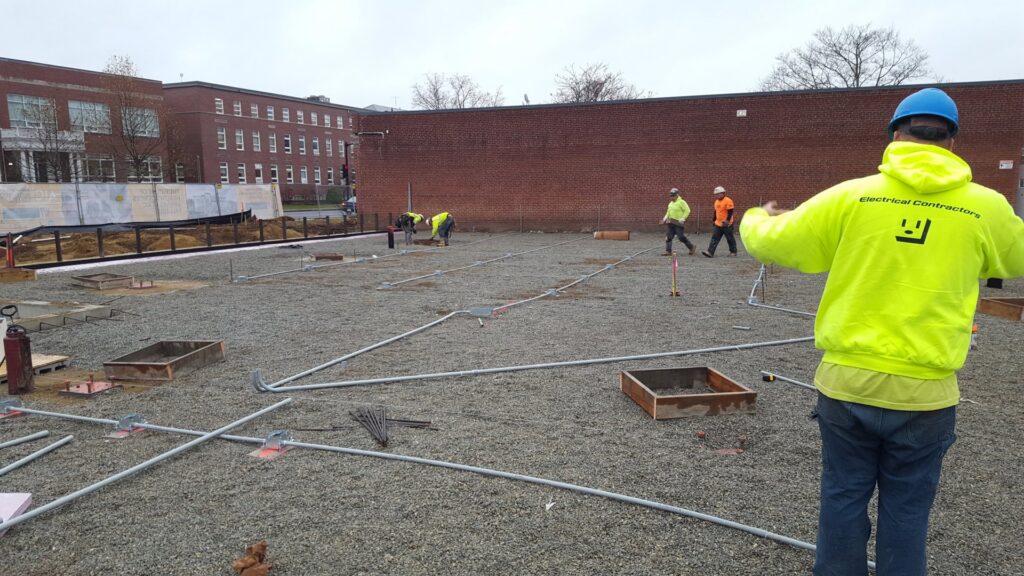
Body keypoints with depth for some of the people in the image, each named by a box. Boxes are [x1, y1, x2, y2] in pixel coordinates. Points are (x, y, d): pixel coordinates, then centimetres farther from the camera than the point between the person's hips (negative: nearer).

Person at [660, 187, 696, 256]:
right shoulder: (671, 203, 16)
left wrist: (683, 218, -19)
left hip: (678, 223, -8)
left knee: (681, 237, -7)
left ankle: (692, 248, 11)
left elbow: (687, 210, -12)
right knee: (668, 237, 1)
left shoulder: (681, 202, -8)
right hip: (670, 223, 8)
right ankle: (668, 251, 5)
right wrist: (665, 218, 14)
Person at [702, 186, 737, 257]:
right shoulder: (717, 201, 12)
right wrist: (714, 220, 24)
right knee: (714, 238, -2)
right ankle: (710, 252, -9)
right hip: (718, 224, 8)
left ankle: (733, 252, 20)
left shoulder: (728, 201, -13)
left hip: (726, 225, -7)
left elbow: (730, 212, -17)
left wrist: (727, 221, -24)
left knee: (730, 238, 5)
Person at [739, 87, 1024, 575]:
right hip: (923, 391, 0)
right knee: (906, 510, 15)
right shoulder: (984, 207, -3)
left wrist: (757, 218, 24)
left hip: (847, 383, 0)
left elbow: (770, 243, 1)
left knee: (843, 498, 15)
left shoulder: (850, 196, -7)